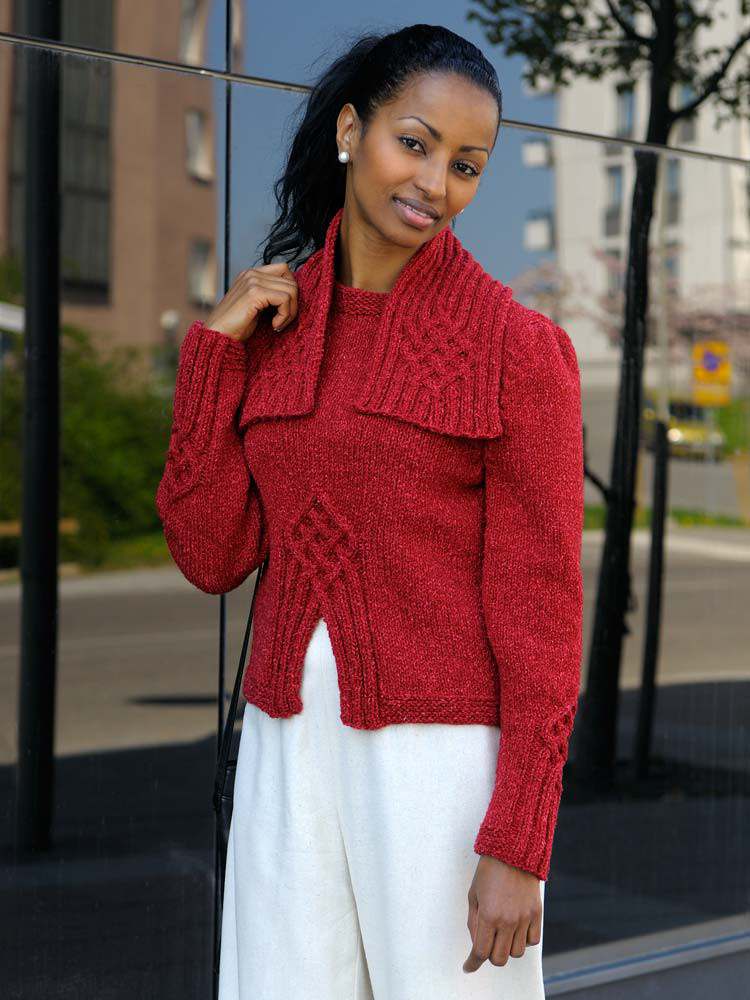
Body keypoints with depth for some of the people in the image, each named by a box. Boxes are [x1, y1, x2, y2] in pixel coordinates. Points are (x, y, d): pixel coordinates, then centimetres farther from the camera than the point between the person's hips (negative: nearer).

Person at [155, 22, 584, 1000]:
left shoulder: (517, 343, -7)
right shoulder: (270, 324, 7)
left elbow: (540, 604, -9)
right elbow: (213, 555, 3)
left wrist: (517, 845, -13)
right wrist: (215, 350, -3)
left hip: (444, 755, -4)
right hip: (289, 750, 4)